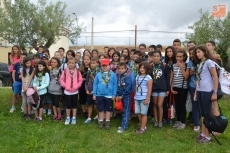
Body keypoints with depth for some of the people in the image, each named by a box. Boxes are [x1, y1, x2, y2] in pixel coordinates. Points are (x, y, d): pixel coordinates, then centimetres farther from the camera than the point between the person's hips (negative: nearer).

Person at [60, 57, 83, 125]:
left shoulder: (77, 72, -4)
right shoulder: (65, 71, -5)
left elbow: (80, 80, -2)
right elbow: (61, 79, -2)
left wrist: (76, 86, -12)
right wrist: (65, 86, -11)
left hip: (75, 91, 1)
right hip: (67, 91, 0)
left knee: (74, 105, 11)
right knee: (68, 105, 9)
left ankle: (74, 118, 23)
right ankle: (68, 118, 23)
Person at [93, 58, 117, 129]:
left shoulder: (113, 74, -5)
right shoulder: (98, 74, 0)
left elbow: (115, 85, -4)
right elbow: (95, 84, 4)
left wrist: (114, 94, -6)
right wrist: (94, 94, 2)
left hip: (109, 95, -1)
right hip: (99, 95, 1)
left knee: (108, 109, 11)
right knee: (100, 109, 12)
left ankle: (107, 122, 24)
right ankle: (100, 122, 25)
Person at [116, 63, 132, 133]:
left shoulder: (128, 77, -15)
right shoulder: (118, 76, 4)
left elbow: (128, 88, -20)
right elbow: (117, 86, 8)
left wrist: (122, 96, -15)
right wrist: (117, 95, 0)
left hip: (126, 96, -7)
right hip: (120, 96, 7)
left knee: (126, 111, -1)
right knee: (123, 111, 15)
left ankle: (123, 127, 1)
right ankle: (124, 125, 25)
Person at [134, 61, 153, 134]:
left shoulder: (148, 78, -8)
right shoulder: (137, 76, 11)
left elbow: (149, 89, -11)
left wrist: (147, 99, -14)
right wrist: (135, 96, 15)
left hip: (144, 98, -6)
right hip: (137, 98, 6)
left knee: (143, 113, 3)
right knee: (138, 113, 9)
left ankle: (143, 128, 14)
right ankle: (143, 126, 25)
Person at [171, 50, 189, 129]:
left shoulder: (186, 65, -4)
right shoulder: (173, 65, 7)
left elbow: (186, 77, -14)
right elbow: (171, 78, 10)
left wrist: (181, 67, -16)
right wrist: (171, 87, 4)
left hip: (183, 88, -4)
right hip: (175, 88, 4)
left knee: (182, 105, 0)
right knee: (177, 105, 11)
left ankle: (183, 122, 10)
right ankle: (178, 121, 23)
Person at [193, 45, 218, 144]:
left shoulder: (209, 62, -6)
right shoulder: (199, 64, 16)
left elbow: (215, 78, -10)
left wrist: (215, 93, -14)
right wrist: (196, 91, 14)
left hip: (207, 91, -7)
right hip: (199, 91, 7)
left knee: (207, 113, -1)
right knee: (202, 113, 12)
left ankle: (207, 136, 8)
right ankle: (203, 133, 21)